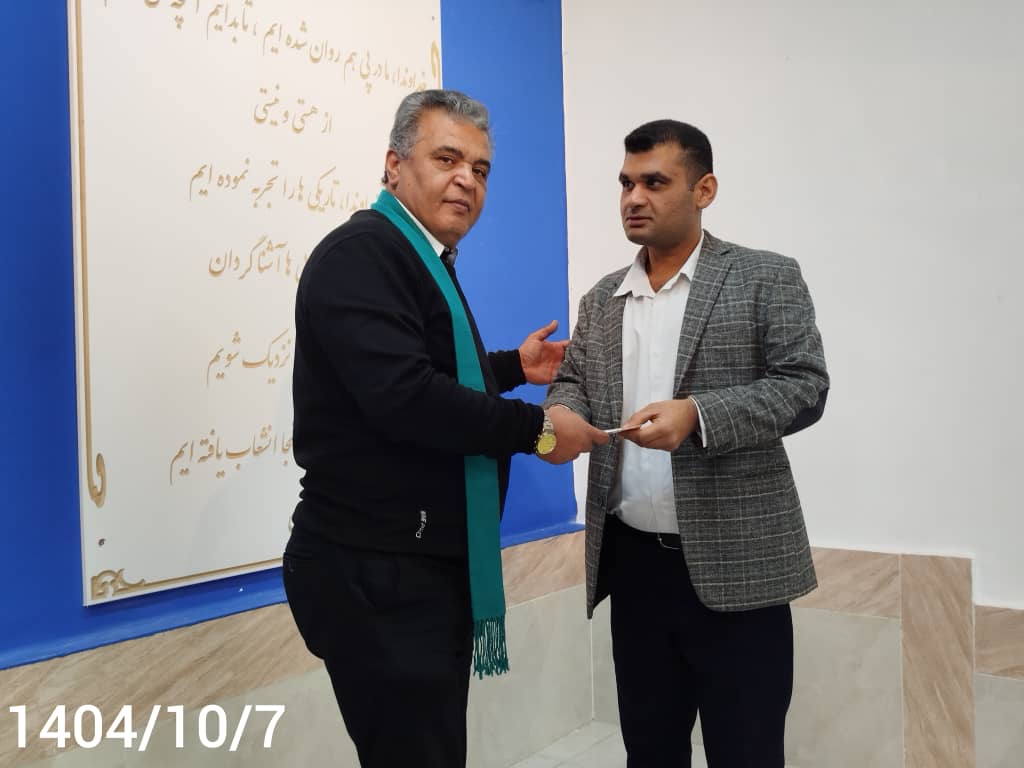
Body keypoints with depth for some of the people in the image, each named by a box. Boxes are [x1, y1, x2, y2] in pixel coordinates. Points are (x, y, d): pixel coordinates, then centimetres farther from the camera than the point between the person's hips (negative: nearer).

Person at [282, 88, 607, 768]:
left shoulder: (425, 261, 15)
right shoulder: (361, 254, -16)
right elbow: (403, 397, -28)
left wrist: (512, 366, 19)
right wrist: (537, 428, -19)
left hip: (428, 567, 10)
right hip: (378, 576, -10)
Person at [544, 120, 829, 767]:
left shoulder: (766, 278, -2)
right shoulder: (602, 299, 13)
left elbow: (805, 386, -9)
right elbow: (573, 381, 14)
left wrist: (698, 413, -23)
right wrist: (561, 415, -10)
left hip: (733, 563, -4)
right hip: (632, 559, 5)